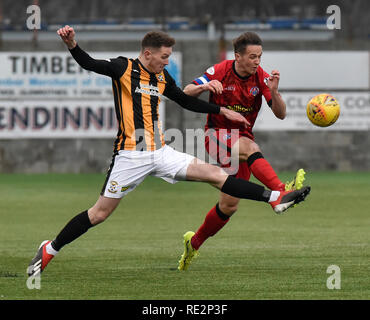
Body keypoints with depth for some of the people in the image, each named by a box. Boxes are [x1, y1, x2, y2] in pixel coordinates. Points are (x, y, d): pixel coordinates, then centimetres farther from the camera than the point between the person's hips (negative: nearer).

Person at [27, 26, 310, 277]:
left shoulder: (162, 78, 12)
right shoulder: (124, 68, -6)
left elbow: (186, 101, 26)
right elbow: (89, 64, -18)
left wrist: (222, 111, 26)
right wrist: (72, 44, -37)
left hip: (160, 153, 6)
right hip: (130, 156, -5)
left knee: (215, 174, -2)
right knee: (100, 212, -4)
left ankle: (275, 198, -3)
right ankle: (49, 250, 11)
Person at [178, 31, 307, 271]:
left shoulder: (261, 77, -5)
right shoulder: (220, 71, -10)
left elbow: (281, 114, -9)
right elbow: (186, 94, -10)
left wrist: (274, 91, -28)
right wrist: (204, 87, -31)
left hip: (242, 136, 4)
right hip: (217, 135, -4)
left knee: (229, 206, 4)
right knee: (250, 147, -38)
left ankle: (194, 242, 25)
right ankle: (280, 192, -57)